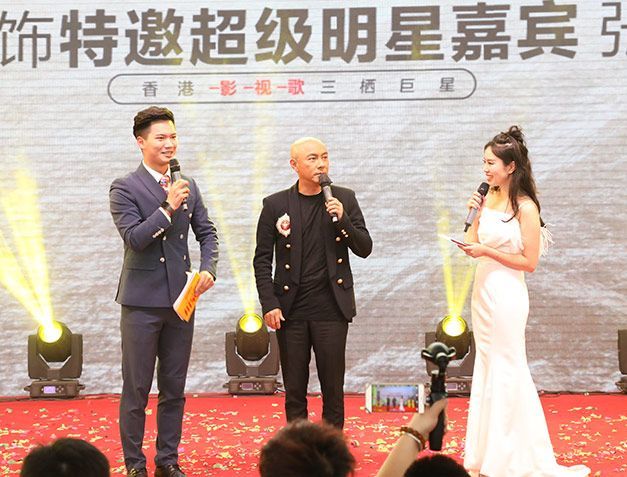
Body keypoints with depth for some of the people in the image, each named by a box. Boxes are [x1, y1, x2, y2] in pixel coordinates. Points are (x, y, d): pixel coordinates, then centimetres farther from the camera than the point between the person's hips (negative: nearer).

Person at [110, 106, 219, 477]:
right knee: (136, 389, 1)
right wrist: (168, 207, -23)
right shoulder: (125, 189, -7)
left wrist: (209, 268, -5)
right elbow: (134, 238, -17)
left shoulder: (188, 186, 9)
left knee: (174, 390, 10)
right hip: (142, 301, -5)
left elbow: (207, 232, 12)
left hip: (181, 299, 5)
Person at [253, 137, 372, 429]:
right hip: (291, 310, 0)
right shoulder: (276, 205, 2)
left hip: (331, 308, 0)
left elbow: (364, 249, 4)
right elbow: (262, 259, 5)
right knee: (294, 389, 4)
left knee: (333, 387, 2)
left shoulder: (344, 199, 5)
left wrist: (343, 219, -13)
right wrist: (269, 304, -4)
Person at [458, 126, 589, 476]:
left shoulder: (525, 207, -13)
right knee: (486, 369, 13)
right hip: (483, 290, 8)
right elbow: (474, 244, 9)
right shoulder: (489, 198, 7)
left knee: (506, 370, -1)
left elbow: (529, 262, -14)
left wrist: (486, 251, -17)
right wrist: (474, 214, -3)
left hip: (506, 293, -8)